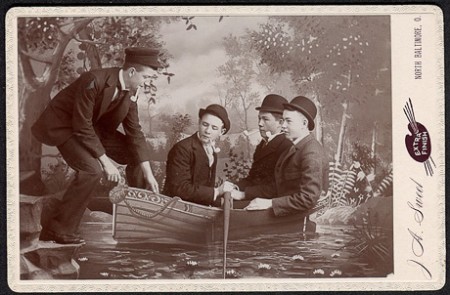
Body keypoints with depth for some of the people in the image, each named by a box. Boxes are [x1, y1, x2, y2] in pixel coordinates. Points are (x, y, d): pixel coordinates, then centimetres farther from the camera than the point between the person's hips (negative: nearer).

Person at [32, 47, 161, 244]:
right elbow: (82, 127, -29)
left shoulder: (131, 91, -7)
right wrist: (105, 162, -27)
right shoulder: (94, 82, -31)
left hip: (94, 125, 8)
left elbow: (134, 132, -2)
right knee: (92, 170, -28)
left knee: (136, 155, 2)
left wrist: (148, 174, -5)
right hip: (63, 125, -8)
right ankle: (56, 230, -16)